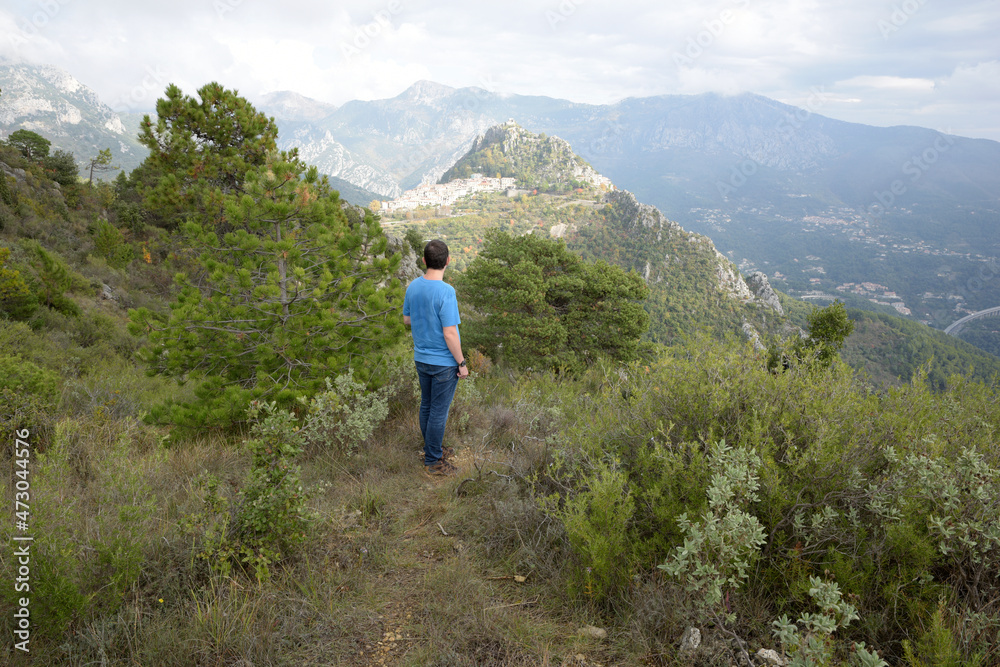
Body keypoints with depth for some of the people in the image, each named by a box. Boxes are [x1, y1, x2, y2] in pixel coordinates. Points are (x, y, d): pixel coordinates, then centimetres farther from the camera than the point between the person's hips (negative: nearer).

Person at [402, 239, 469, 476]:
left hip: (421, 359, 7)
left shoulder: (413, 287, -2)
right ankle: (433, 460, 18)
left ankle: (432, 449, 36)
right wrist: (462, 363, -12)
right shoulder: (446, 292, -24)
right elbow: (450, 334, -23)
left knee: (426, 405, 19)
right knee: (439, 411, 5)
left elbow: (407, 320, 10)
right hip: (444, 363, -7)